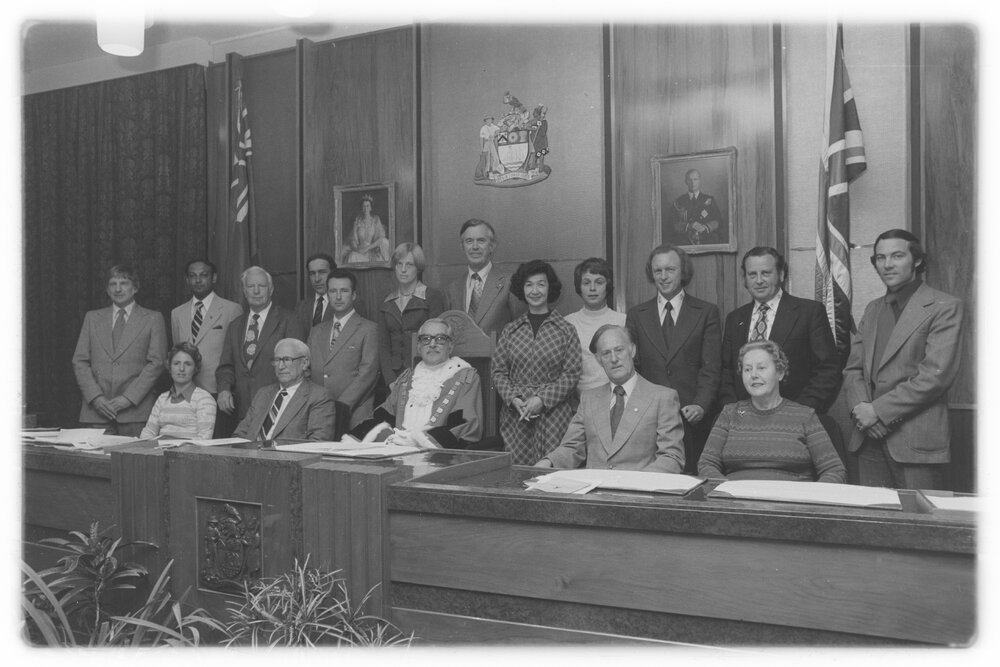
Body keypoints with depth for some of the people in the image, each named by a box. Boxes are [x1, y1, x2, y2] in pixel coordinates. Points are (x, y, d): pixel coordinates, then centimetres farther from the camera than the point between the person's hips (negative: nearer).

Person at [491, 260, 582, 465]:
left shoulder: (566, 330, 3)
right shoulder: (510, 330, 9)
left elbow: (571, 374, -2)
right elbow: (498, 371, 8)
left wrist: (542, 399, -11)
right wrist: (513, 398, -7)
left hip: (554, 413, -2)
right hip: (515, 414, 2)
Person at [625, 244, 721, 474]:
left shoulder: (706, 312, 6)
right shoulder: (636, 315, 12)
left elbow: (711, 367, 0)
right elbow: (631, 366, 11)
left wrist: (701, 404, -14)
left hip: (691, 416, -1)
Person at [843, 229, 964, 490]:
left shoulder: (944, 307, -3)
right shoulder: (872, 310, 17)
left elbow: (937, 374, -13)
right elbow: (853, 368, 14)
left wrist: (878, 410, -14)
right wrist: (860, 407, -6)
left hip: (916, 442, -5)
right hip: (868, 440, 5)